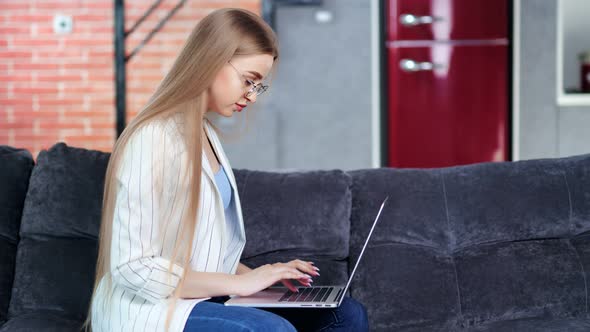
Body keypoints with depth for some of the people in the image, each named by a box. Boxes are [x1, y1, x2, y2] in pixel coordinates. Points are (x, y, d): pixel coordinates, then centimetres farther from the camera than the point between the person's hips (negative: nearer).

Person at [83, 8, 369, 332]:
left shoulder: (205, 133, 12)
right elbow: (133, 267, -21)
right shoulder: (153, 139, -17)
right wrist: (239, 282, -18)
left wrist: (253, 275, 0)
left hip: (201, 297, 9)